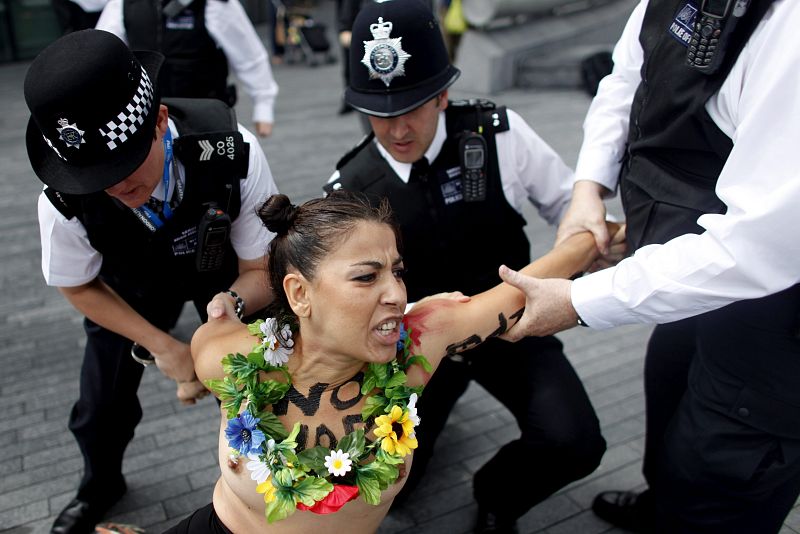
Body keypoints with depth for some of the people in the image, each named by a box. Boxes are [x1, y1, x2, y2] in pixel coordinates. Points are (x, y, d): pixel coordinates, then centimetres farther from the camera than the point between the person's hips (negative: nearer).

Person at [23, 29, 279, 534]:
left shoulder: (232, 151, -39)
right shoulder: (63, 202, -34)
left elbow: (262, 269, -26)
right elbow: (81, 286, -11)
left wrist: (231, 301, -48)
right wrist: (161, 345, -19)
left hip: (226, 276, 0)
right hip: (132, 287, 1)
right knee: (102, 405, 8)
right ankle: (101, 485, 48)